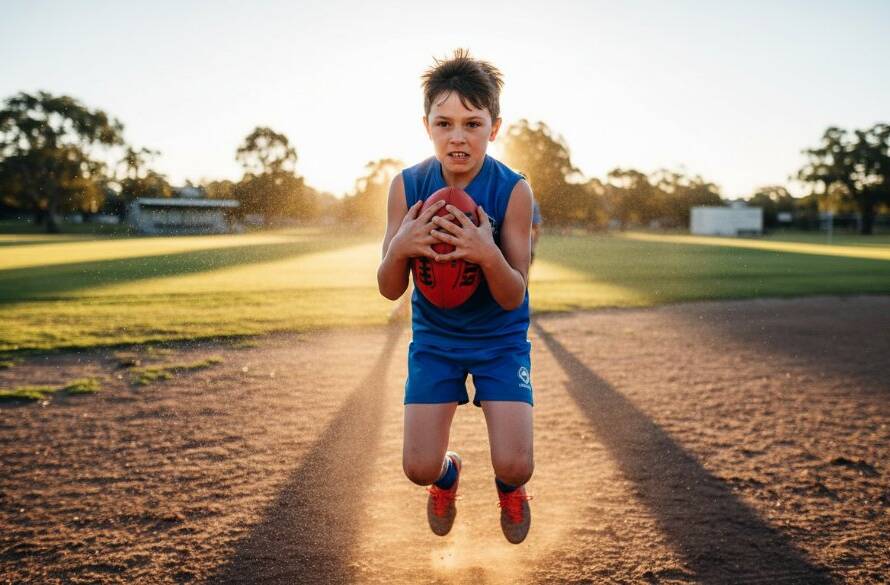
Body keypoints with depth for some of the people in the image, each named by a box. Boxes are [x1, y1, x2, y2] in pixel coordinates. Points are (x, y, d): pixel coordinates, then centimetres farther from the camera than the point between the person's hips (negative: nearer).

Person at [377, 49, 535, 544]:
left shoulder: (513, 190, -19)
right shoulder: (407, 186, -13)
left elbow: (513, 298, -18)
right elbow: (389, 290, -11)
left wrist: (489, 256, -40)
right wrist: (399, 248, -33)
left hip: (501, 338, -1)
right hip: (434, 337, 2)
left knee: (515, 466, -13)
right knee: (419, 469, -5)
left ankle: (508, 486, 27)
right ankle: (448, 472, 34)